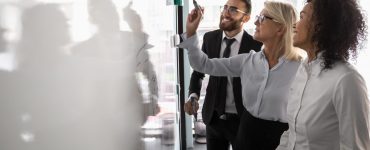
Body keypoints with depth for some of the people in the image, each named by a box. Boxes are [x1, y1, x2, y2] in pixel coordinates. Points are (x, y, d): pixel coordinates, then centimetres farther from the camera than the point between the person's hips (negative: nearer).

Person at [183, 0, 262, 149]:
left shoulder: (255, 45, -14)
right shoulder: (210, 38, -1)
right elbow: (199, 71, 6)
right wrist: (193, 96, -11)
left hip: (242, 120, -3)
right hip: (213, 117, 4)